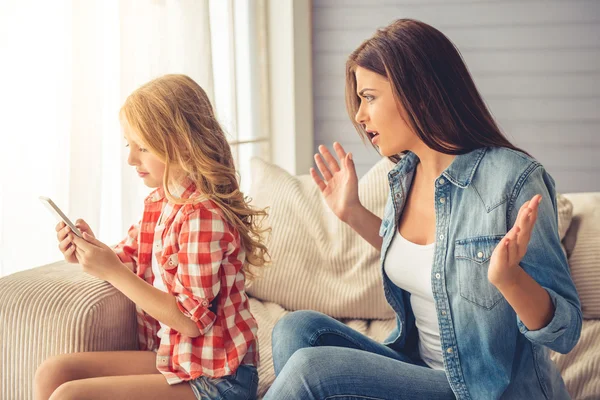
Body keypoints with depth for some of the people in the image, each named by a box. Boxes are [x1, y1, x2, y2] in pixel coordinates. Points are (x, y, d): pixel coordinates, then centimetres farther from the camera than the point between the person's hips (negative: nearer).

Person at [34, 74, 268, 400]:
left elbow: (191, 319, -20)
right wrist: (96, 253, -6)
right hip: (172, 355, 9)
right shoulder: (158, 202, 7)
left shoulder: (203, 215, -21)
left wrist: (113, 271, -21)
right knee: (54, 371, 0)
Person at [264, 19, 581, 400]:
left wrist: (508, 276, -37)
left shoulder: (511, 179, -20)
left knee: (311, 366, -21)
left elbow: (566, 332, -18)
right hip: (420, 367, 7)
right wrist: (353, 212, 13)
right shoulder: (405, 175, 2)